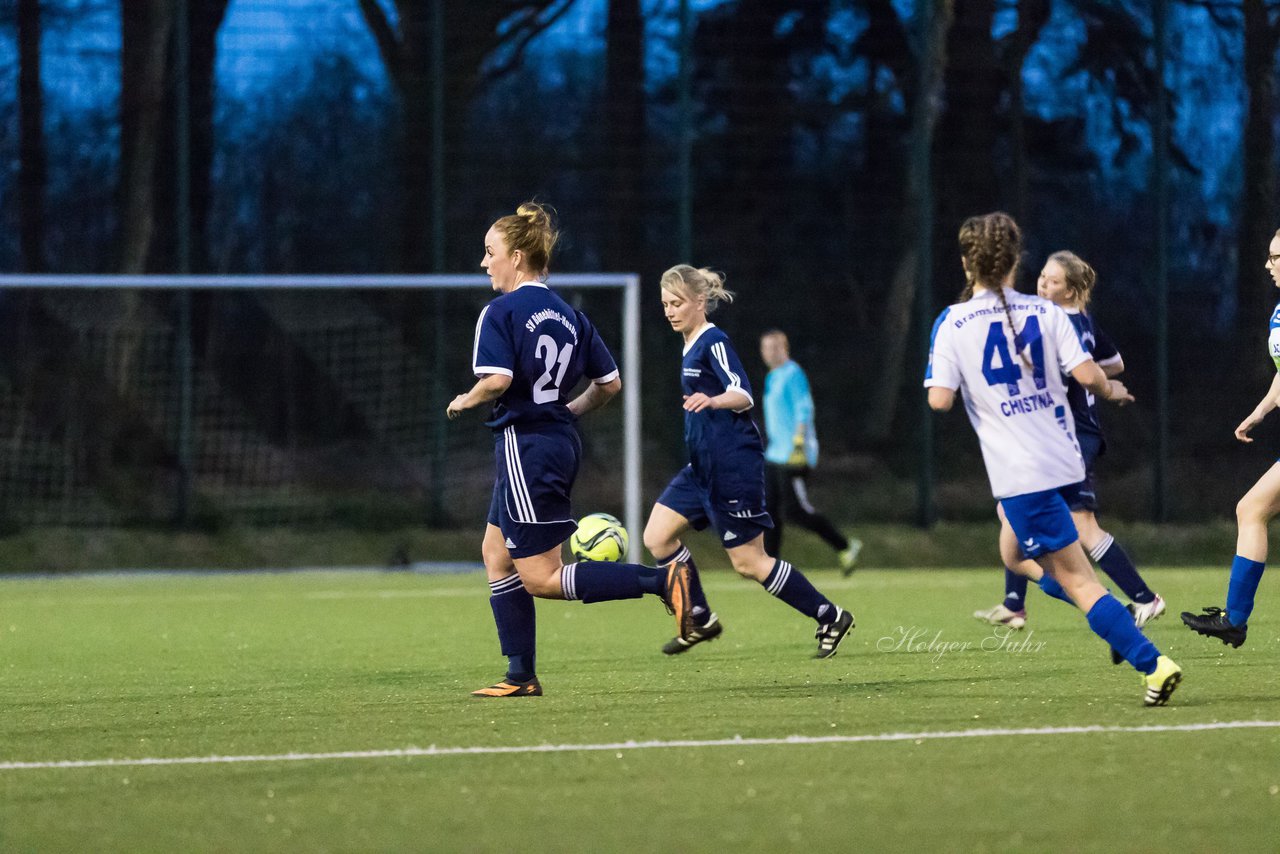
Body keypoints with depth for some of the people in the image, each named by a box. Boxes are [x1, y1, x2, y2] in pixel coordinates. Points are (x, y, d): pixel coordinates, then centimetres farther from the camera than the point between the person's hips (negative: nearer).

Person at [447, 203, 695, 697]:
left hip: (525, 446, -9)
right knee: (496, 553, 17)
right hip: (561, 442, 9)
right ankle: (521, 676, 15)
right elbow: (609, 383, 12)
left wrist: (465, 401, -5)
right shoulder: (568, 314, 11)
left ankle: (661, 581, -19)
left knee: (541, 579, -5)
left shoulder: (500, 312, -11)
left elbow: (496, 380, -25)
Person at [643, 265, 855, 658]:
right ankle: (700, 620, 10)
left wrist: (712, 400, -46)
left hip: (733, 468, -9)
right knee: (657, 536, 0)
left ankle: (830, 618, 9)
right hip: (703, 468, 9)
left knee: (749, 562, -4)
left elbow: (743, 395, -26)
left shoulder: (714, 342, -14)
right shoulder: (692, 345, 13)